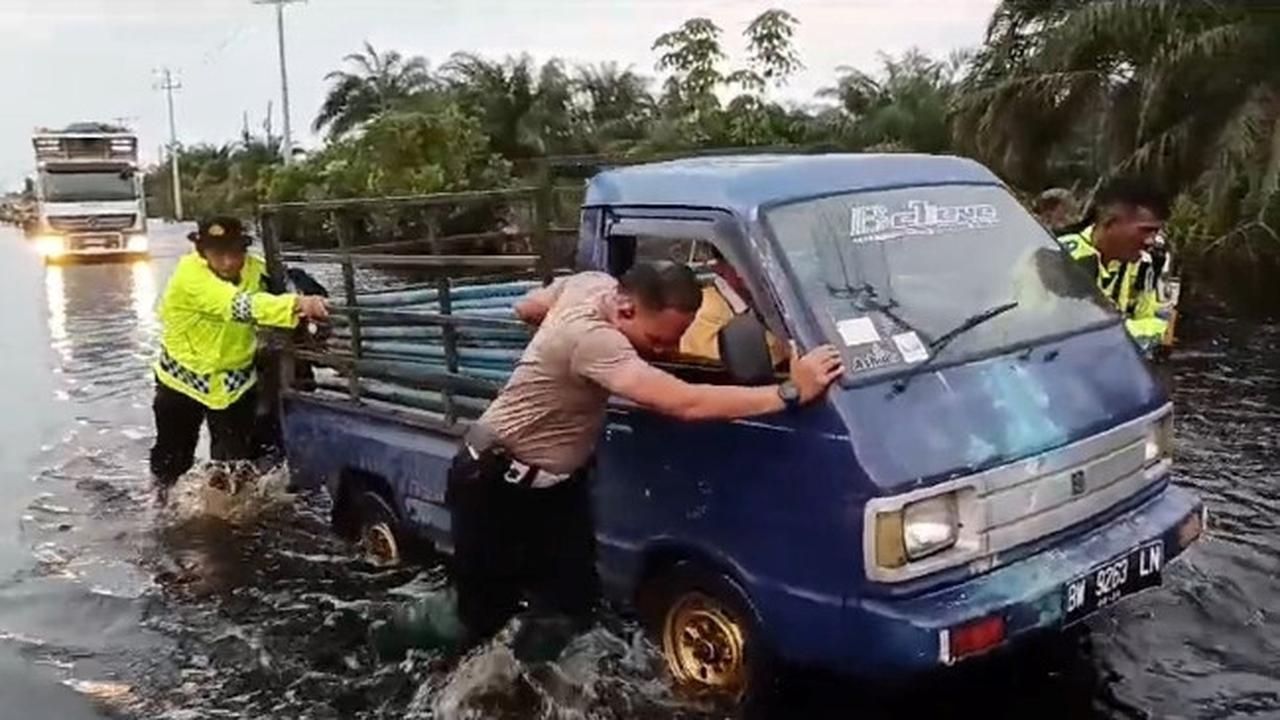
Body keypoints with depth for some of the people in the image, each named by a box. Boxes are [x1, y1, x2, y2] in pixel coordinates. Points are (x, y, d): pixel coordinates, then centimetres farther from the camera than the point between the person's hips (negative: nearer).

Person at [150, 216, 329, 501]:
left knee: (237, 462, 1)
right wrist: (296, 304, -60)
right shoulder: (190, 275, -29)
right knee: (174, 458, 16)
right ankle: (163, 498, 44)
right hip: (184, 377, -2)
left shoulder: (255, 270, -14)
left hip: (235, 379, 2)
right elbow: (239, 305, -45)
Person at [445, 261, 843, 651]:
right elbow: (684, 403, -45)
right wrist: (791, 392, -43)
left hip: (556, 482, 9)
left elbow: (525, 307, 13)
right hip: (496, 483, -9)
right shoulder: (593, 339, -36)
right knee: (486, 614, 6)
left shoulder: (592, 285, -8)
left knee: (572, 606, 6)